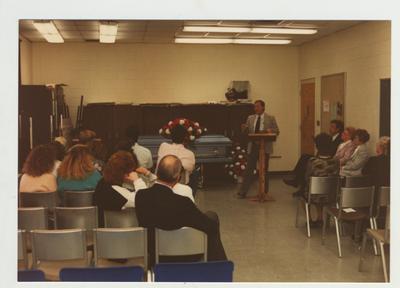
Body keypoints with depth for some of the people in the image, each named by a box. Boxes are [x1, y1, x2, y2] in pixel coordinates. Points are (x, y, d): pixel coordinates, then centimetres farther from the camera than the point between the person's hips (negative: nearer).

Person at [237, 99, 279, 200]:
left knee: (264, 170, 8)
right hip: (252, 147, 2)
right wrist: (244, 128, -13)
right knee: (248, 170, 1)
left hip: (265, 147, -2)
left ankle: (264, 192, 17)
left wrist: (271, 130, -19)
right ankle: (242, 192, 4)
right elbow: (246, 132, 10)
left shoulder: (271, 118, 3)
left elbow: (277, 131, 2)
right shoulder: (250, 118, 10)